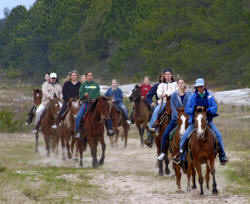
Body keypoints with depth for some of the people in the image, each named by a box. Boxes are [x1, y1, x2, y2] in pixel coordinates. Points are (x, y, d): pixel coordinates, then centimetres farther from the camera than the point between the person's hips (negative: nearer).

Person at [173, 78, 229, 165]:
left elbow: (215, 108, -3)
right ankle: (180, 153, 5)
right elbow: (186, 110, 0)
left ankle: (222, 155, -1)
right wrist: (194, 109, -20)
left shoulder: (209, 96, 5)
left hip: (207, 120, 0)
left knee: (218, 135, -12)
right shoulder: (192, 97, 3)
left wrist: (207, 110, -22)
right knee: (184, 136, -13)